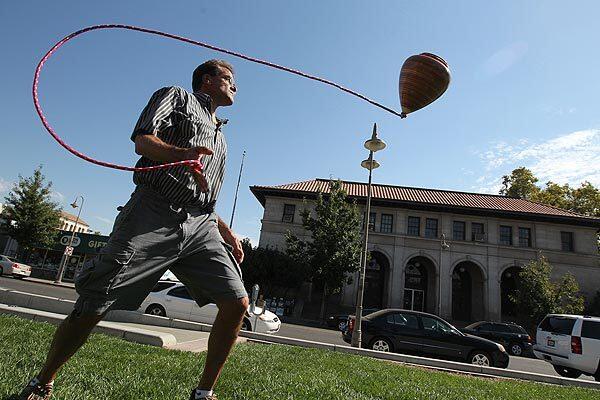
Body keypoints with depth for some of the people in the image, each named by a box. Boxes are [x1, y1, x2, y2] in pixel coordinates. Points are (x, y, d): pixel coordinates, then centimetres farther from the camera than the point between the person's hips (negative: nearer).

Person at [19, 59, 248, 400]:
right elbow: (142, 140, -5)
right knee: (93, 305, -5)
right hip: (154, 213, -6)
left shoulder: (219, 136, 32)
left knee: (237, 303, -7)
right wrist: (182, 153, -26)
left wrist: (228, 233, 20)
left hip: (201, 226, 6)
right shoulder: (177, 96, 15)